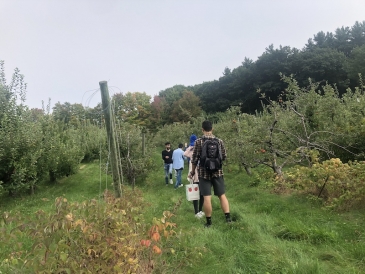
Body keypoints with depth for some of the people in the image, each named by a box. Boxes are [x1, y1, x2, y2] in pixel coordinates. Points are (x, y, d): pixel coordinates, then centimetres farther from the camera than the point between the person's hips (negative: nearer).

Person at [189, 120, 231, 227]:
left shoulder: (198, 142, -7)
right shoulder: (219, 141, 0)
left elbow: (195, 159, -5)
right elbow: (224, 156, 7)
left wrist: (192, 172, 8)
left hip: (204, 173, -2)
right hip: (218, 172, 2)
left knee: (207, 197, 1)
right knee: (222, 195, 10)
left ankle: (209, 221, 9)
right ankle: (228, 217, 9)